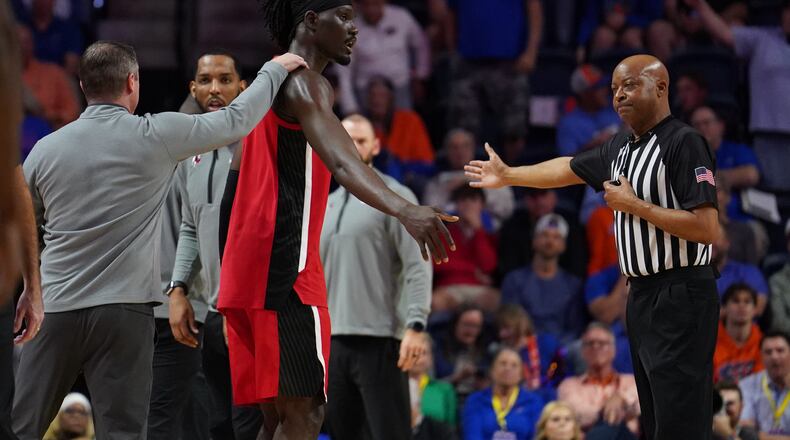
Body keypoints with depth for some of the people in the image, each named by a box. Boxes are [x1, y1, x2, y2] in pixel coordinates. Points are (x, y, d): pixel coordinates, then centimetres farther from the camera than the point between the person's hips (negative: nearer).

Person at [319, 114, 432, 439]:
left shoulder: (395, 197, -1)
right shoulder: (327, 206, 18)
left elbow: (417, 265, -9)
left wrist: (415, 325, -20)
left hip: (379, 339, -6)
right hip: (334, 339, 7)